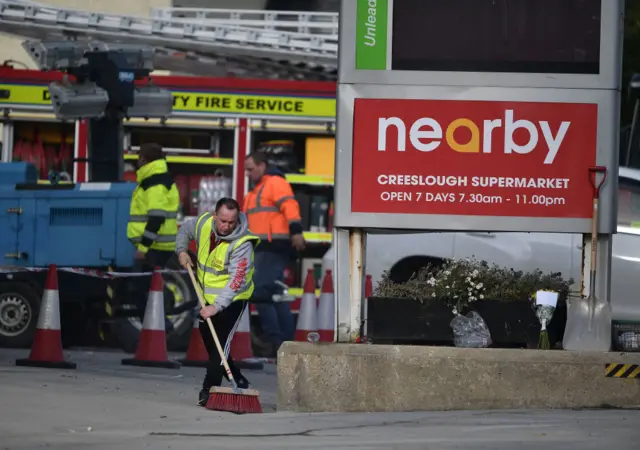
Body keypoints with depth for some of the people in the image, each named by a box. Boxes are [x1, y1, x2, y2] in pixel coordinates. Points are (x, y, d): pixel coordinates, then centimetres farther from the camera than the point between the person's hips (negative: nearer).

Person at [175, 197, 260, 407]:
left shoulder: (242, 244, -28)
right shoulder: (203, 223, -9)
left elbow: (236, 281, -35)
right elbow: (185, 229, 17)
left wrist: (216, 306, -43)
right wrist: (182, 251, 0)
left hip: (232, 300, -7)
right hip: (207, 297, 7)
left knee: (220, 343, -19)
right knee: (209, 342, 16)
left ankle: (209, 390, -19)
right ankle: (238, 381, 30)